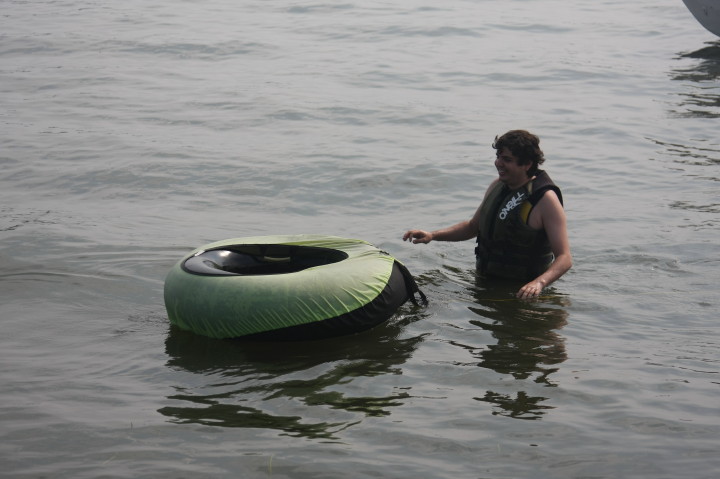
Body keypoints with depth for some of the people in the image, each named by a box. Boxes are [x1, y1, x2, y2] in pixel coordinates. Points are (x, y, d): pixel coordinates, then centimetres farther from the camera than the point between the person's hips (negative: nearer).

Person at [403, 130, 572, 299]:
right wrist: (432, 235, 10)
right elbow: (473, 226, 24)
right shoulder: (497, 185, 8)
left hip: (521, 291, -7)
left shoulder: (546, 199, -16)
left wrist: (539, 282, -40)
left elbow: (564, 258, -21)